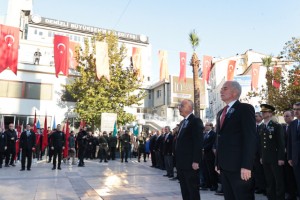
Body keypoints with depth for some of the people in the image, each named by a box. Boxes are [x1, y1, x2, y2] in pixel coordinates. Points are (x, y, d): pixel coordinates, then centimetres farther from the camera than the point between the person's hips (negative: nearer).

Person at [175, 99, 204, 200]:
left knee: (193, 191, 1)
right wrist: (178, 161, 16)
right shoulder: (183, 122, 18)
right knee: (184, 191, 15)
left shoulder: (196, 121, -10)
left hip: (191, 163, -9)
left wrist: (196, 161, -22)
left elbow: (198, 142, -17)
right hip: (182, 163, 9)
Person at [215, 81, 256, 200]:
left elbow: (250, 138, -15)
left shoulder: (245, 109, -6)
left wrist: (246, 166, -20)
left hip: (239, 166, -7)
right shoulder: (220, 113, 18)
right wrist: (218, 162, 14)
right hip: (224, 166, 7)